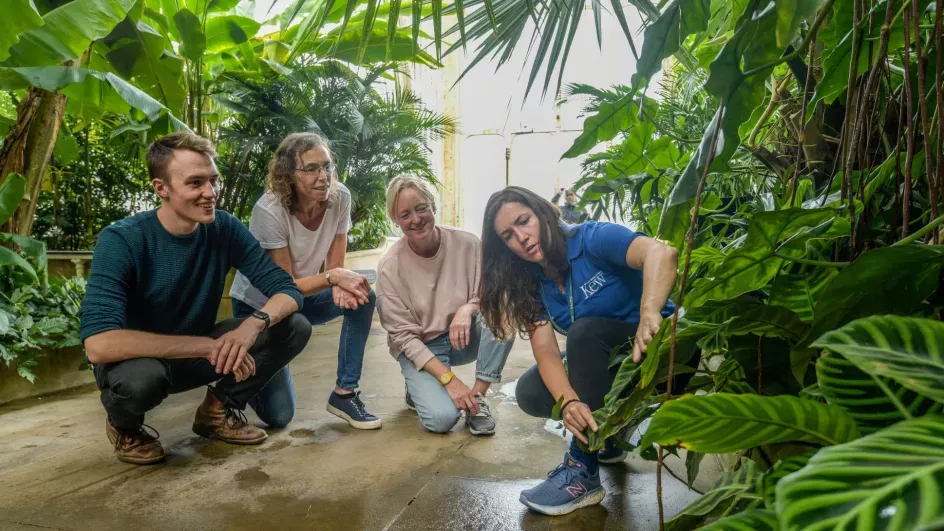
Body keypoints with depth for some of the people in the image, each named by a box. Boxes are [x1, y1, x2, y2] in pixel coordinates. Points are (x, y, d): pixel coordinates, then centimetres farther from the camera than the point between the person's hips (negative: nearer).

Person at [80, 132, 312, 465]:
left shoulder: (225, 229, -13)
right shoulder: (121, 241, -25)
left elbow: (287, 289, -14)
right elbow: (99, 344, -35)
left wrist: (253, 324, -37)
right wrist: (209, 345, -37)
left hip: (197, 355, 4)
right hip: (137, 360, -3)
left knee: (295, 328, -15)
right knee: (140, 377, -39)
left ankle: (219, 409, 7)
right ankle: (125, 426, 0)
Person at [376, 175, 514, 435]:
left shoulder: (466, 243, -14)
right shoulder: (390, 266, -17)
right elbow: (403, 336, -15)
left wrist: (467, 309, -32)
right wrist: (449, 379, -24)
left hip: (463, 338, 3)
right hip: (417, 349, -2)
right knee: (442, 417, -27)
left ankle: (477, 397, -12)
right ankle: (419, 387, 10)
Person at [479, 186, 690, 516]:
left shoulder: (593, 238, -18)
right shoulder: (533, 283, -4)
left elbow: (662, 253, -36)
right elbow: (545, 348, -16)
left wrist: (649, 314, -54)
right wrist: (568, 401, -36)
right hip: (607, 366, 6)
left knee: (584, 331, -32)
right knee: (530, 392, -15)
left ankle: (582, 471, -24)